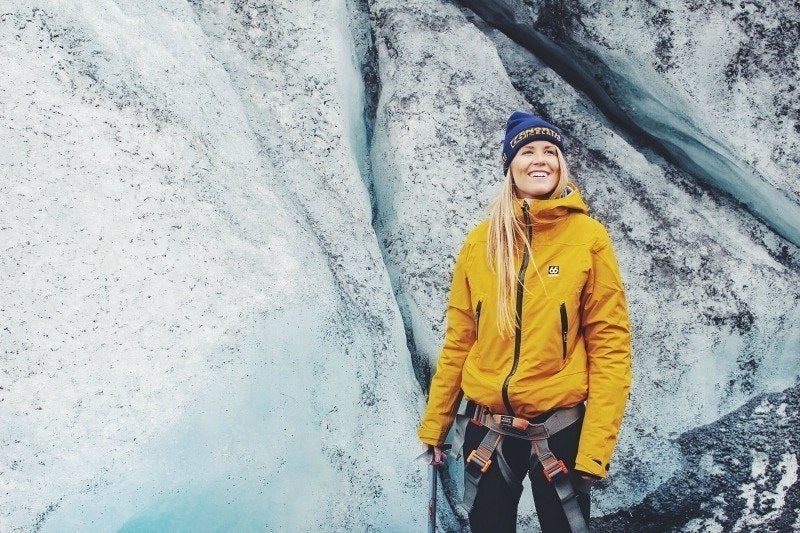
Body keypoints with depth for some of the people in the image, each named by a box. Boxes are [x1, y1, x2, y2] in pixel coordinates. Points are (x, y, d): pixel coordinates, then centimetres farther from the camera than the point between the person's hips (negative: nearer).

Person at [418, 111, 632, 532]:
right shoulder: (481, 240, 2)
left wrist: (595, 448, -13)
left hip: (560, 430, -2)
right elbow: (459, 340, 6)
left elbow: (609, 345, -8)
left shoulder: (588, 237, -6)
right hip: (486, 429, 2)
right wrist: (433, 426, 6)